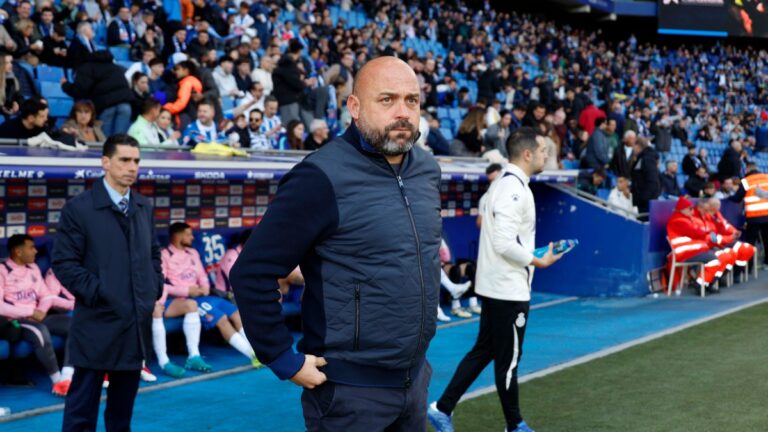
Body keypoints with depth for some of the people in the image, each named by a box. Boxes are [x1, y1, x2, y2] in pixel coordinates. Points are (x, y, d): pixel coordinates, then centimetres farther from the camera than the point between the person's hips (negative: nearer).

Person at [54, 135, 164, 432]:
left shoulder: (144, 207, 12)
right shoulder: (79, 208, -7)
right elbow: (64, 262, -8)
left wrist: (155, 290, 8)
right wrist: (96, 293, -14)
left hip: (137, 320, 6)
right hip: (98, 321, -5)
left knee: (124, 402, 15)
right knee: (83, 404, -1)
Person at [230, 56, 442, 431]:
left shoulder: (427, 169, 4)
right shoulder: (323, 178, -18)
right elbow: (251, 273, -18)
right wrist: (285, 361, -15)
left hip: (416, 379, 7)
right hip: (350, 389, -7)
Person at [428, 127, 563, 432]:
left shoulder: (506, 185, 12)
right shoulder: (515, 189, -20)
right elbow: (504, 243, -26)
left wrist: (531, 256, 14)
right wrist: (538, 261, -14)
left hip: (495, 286, 10)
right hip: (509, 289, -10)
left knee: (484, 351, 14)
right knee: (508, 359, 4)